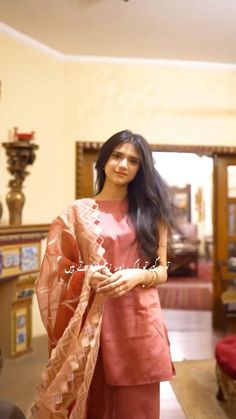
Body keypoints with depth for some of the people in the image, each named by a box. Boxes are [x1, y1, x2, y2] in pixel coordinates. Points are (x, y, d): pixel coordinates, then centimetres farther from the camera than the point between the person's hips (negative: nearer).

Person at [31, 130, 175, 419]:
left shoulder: (150, 210, 8)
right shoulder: (78, 212, 3)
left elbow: (162, 270, 7)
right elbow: (58, 272, 4)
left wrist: (137, 276, -13)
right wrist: (86, 277, -15)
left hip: (140, 321, 1)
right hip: (93, 323, -1)